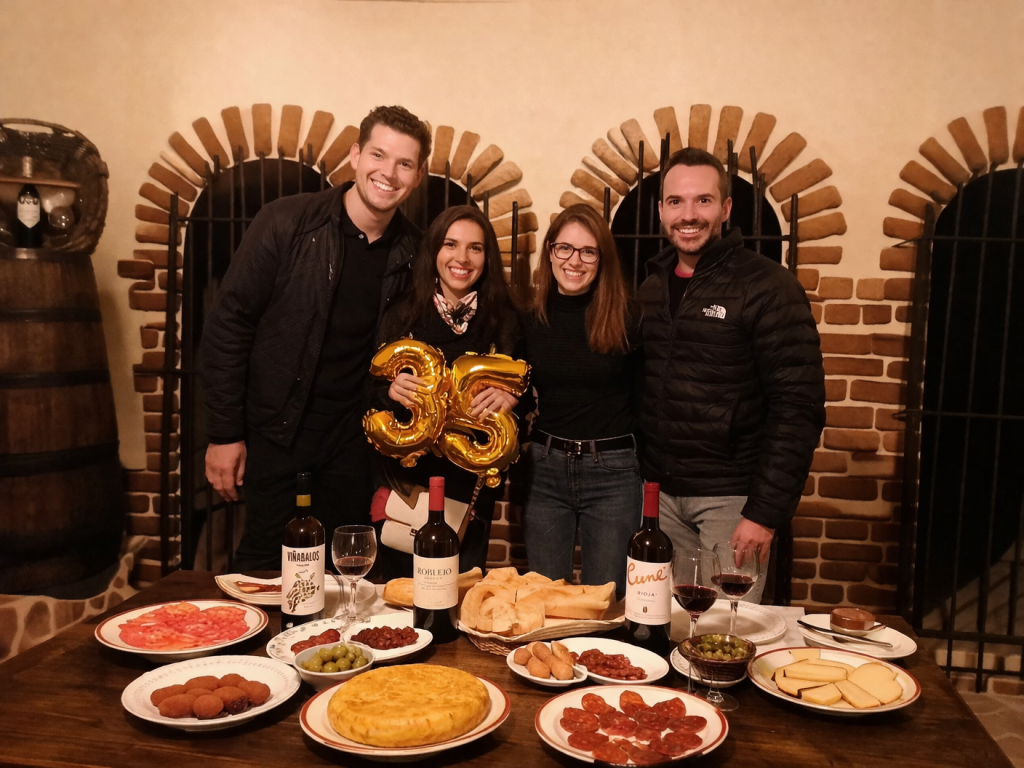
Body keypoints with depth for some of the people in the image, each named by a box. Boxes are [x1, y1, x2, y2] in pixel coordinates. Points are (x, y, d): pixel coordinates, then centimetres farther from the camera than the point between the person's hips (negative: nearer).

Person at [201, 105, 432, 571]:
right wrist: (224, 433, -10)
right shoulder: (286, 222, -13)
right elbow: (228, 326, -10)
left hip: (349, 432, 3)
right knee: (264, 563, 7)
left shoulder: (411, 250, -2)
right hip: (273, 424, -3)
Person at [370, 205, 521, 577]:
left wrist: (510, 398, -18)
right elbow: (370, 393, 4)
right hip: (405, 479, 0)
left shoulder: (503, 321, 1)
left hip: (471, 484, 0)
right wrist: (391, 391, -17)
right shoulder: (402, 316, 1)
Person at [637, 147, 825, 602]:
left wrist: (766, 512, -16)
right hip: (660, 492, 5)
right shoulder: (651, 288, 9)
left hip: (731, 496, -5)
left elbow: (799, 407, -13)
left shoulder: (767, 287, -9)